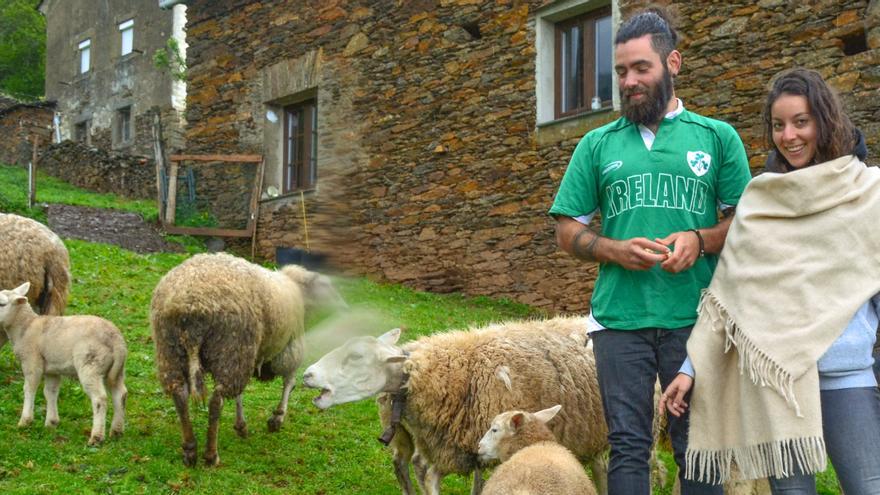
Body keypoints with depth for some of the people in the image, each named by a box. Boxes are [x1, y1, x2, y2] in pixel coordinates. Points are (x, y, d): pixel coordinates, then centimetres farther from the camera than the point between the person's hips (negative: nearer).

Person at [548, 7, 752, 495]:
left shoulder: (717, 137, 8)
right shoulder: (597, 145, 11)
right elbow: (568, 231, 11)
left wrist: (700, 240, -14)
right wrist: (615, 250, -9)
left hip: (695, 320, -1)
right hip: (619, 320, 1)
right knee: (628, 445, 4)